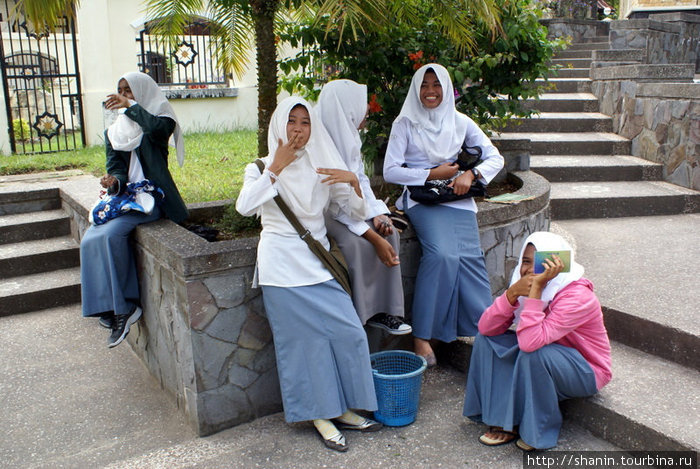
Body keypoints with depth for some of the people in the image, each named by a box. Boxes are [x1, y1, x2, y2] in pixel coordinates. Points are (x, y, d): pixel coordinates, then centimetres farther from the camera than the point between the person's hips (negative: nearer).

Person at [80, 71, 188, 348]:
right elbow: (116, 170, 7)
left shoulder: (158, 122, 2)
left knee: (111, 233, -29)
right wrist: (114, 182, -16)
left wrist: (130, 105, -14)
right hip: (124, 198, 6)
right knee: (90, 239, -19)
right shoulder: (113, 133, 18)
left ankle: (122, 306, -18)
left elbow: (160, 127, -25)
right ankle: (118, 306, -15)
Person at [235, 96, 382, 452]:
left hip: (318, 260, 4)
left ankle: (340, 409, 14)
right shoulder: (262, 167, 4)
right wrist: (277, 167, -16)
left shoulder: (322, 168, 12)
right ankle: (320, 415, 12)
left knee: (348, 332, -4)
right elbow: (244, 207, -16)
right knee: (304, 338, -3)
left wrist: (353, 181, -11)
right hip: (283, 265, -3)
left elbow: (357, 212, 8)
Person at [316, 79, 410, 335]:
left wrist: (377, 214, -9)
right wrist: (374, 238, -29)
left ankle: (383, 309, -4)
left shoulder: (350, 134, 2)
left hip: (351, 204, 8)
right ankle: (360, 314, -12)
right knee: (358, 242, -30)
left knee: (389, 232, -11)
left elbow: (361, 179, 8)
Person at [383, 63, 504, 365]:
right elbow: (390, 171, -2)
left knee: (468, 255, -19)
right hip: (421, 199, -3)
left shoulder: (460, 123, 13)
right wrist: (432, 174, -8)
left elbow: (495, 158, 10)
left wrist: (471, 174, -10)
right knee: (441, 253, -27)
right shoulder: (405, 123, 6)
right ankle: (421, 336, -21)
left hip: (457, 197, 3)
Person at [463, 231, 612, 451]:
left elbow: (530, 342, -42)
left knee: (533, 353, -35)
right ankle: (504, 420, -6)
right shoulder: (525, 284, -9)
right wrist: (512, 292, -31)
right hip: (545, 361, 7)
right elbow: (486, 328, -17)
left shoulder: (578, 297, -29)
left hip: (586, 372, -6)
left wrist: (536, 289, -42)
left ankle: (541, 429, -10)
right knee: (486, 340, -10)